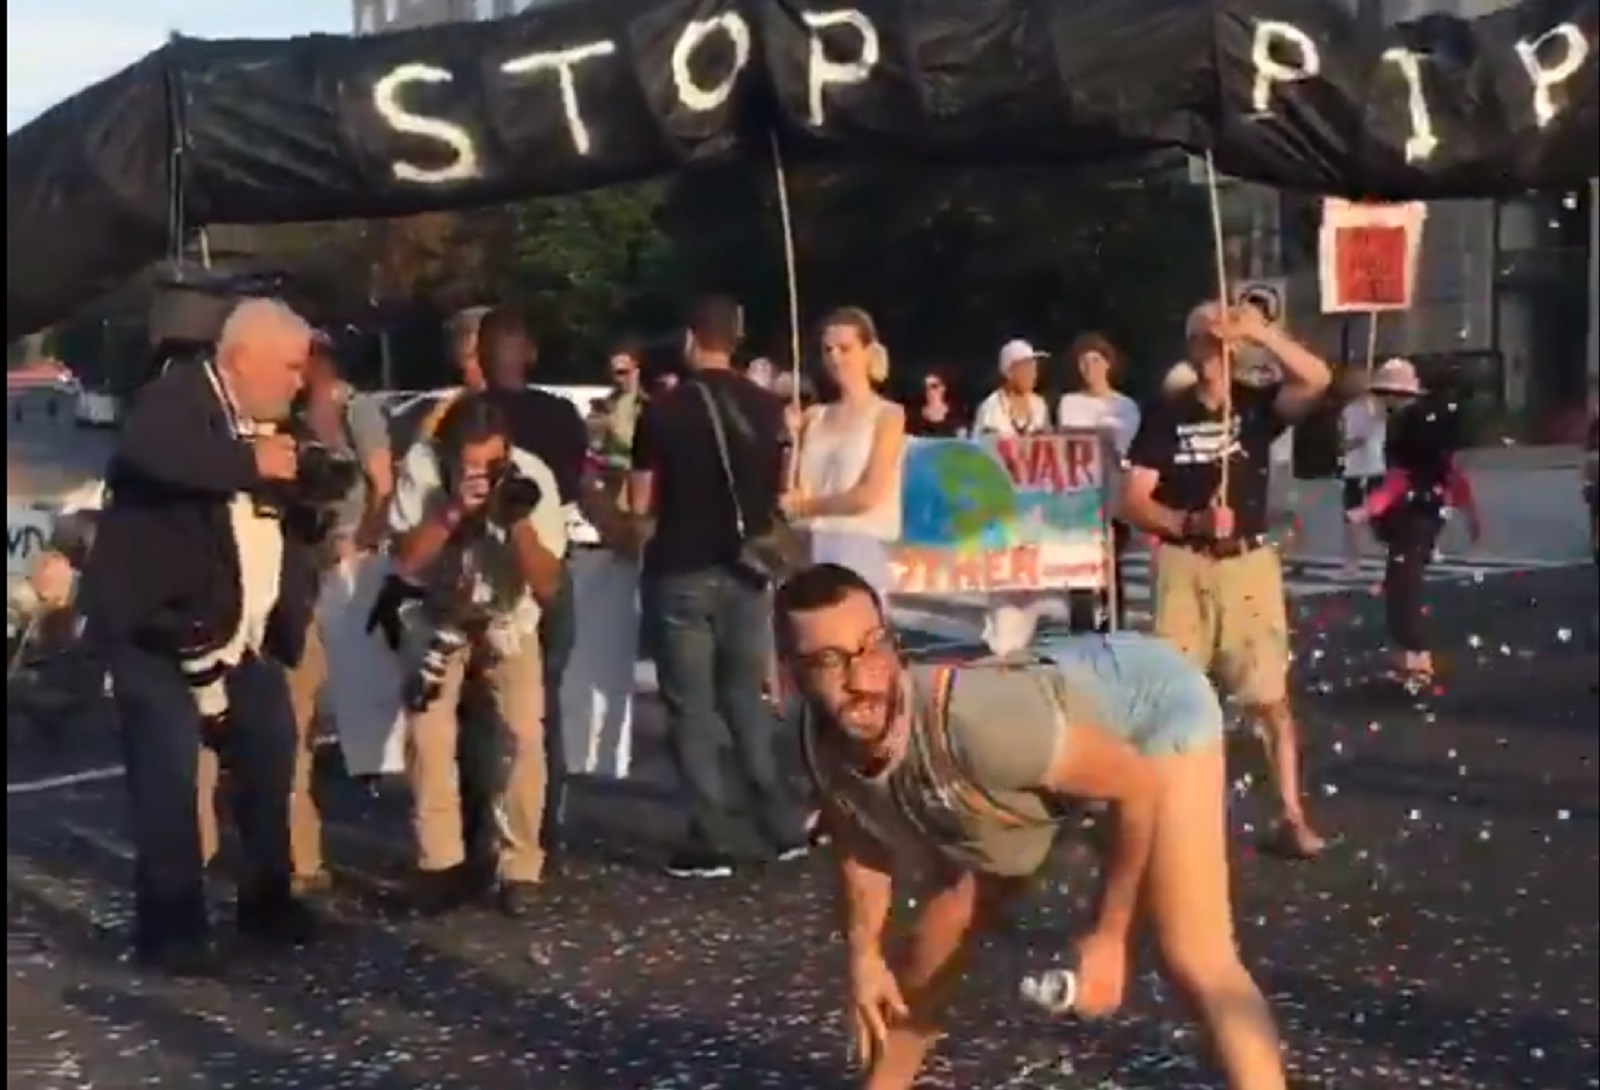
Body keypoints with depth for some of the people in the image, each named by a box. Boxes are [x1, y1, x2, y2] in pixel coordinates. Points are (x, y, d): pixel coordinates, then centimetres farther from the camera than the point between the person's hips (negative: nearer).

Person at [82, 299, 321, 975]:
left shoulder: (264, 424, 13)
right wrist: (251, 462, -28)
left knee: (271, 760, 12)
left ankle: (266, 900, 27)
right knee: (170, 776, -9)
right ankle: (171, 926, 2)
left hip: (241, 637, 8)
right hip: (159, 630, -8)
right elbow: (147, 452, -36)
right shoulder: (178, 397, -12)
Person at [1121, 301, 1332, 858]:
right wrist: (1191, 522, -18)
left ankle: (1291, 816, 6)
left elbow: (1317, 379, -17)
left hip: (1248, 562, 0)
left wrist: (1261, 331, -23)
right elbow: (1132, 500, -3)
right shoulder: (1166, 415, 2)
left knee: (1272, 696, 0)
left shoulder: (1257, 404, 3)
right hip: (1184, 564, 0)